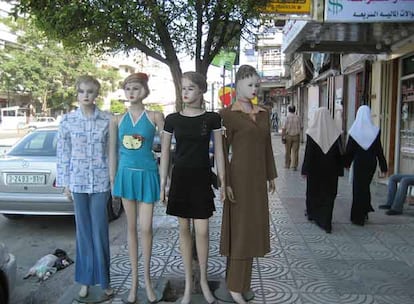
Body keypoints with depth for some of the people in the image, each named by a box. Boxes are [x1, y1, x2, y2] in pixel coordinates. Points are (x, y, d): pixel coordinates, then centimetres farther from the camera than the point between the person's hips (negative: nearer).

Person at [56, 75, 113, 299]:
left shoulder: (107, 120, -1)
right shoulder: (67, 120, 1)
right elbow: (63, 153, 4)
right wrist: (64, 182, 3)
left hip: (100, 181, -1)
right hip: (78, 181, 1)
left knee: (100, 230, 4)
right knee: (83, 230, 10)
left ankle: (103, 279, 18)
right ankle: (85, 280, 23)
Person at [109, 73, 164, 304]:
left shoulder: (155, 116, -3)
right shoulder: (117, 120, 5)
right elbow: (113, 152, 10)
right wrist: (113, 180, 8)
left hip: (147, 174, -3)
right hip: (126, 174, 3)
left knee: (146, 228, 0)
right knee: (132, 228, 10)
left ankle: (147, 279, 19)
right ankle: (134, 280, 22)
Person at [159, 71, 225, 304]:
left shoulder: (212, 118, -1)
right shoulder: (172, 119, 1)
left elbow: (218, 152, 2)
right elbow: (165, 153, 5)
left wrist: (223, 181, -1)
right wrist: (163, 183, 2)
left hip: (202, 178, -1)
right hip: (180, 177, 2)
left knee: (202, 231, 0)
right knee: (184, 230, 9)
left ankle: (204, 280, 22)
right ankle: (189, 283, 23)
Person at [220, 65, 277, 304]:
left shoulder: (264, 113, 11)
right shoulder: (228, 114, -8)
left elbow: (267, 146, 15)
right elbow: (223, 151, -10)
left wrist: (271, 176, 14)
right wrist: (226, 183, -13)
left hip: (258, 177, 7)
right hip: (240, 176, -7)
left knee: (254, 227, 13)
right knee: (241, 229, -1)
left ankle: (240, 279, 29)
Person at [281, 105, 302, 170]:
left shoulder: (287, 117, -7)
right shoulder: (297, 117, 1)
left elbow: (284, 128, -12)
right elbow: (301, 127, 9)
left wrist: (282, 136, -6)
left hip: (288, 136, -1)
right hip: (296, 136, 1)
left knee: (287, 151, 11)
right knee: (295, 151, 2)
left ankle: (287, 165, 20)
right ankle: (294, 166, -2)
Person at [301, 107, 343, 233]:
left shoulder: (311, 133, -11)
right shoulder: (335, 133, -6)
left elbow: (307, 153, -9)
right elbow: (339, 154, -3)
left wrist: (305, 170, -3)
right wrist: (339, 170, 4)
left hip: (315, 169, 0)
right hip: (331, 170, 0)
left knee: (313, 190, 19)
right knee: (328, 194, 5)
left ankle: (312, 214, 39)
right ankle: (326, 222, 0)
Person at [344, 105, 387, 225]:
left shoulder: (354, 131, -10)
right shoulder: (375, 131, -9)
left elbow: (349, 149, -3)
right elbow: (379, 150, -6)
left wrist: (347, 163, 11)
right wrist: (383, 167, -1)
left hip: (359, 163, -2)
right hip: (371, 162, 2)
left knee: (358, 188, 8)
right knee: (365, 186, 21)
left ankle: (358, 217, 10)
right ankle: (364, 212, 27)